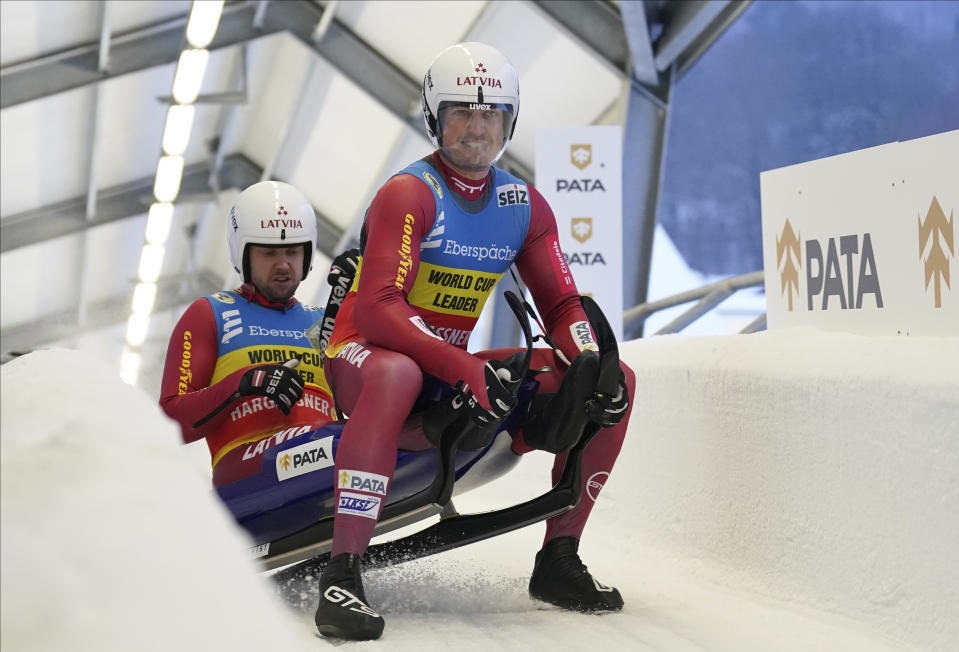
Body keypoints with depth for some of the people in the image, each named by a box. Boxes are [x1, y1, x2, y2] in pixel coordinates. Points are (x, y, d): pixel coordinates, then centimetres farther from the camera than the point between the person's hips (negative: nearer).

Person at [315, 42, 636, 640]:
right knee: (396, 372, -44)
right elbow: (377, 311, -26)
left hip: (453, 372, 7)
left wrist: (589, 365, -15)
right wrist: (465, 370, -38)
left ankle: (558, 560, 1)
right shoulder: (410, 193, -15)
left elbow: (561, 305, 8)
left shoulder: (524, 205, 6)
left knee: (616, 384, -4)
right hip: (364, 359, -6)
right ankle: (343, 574, -44)